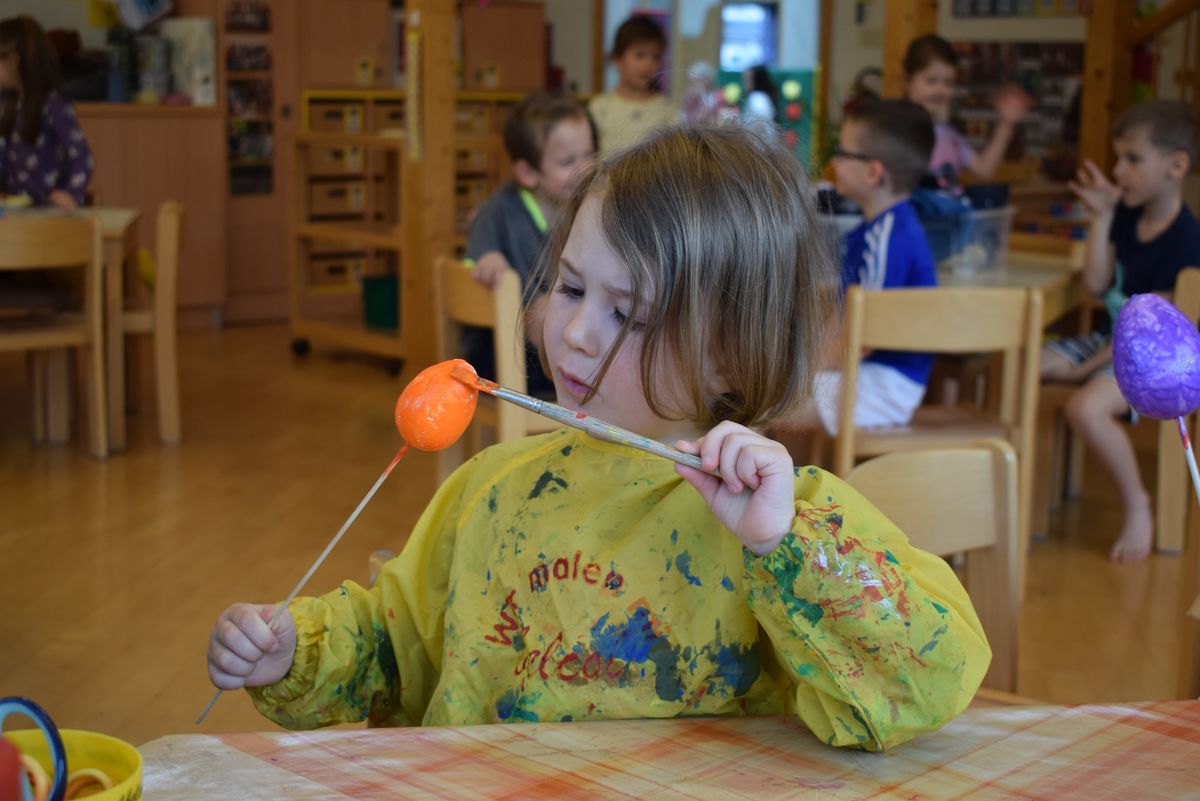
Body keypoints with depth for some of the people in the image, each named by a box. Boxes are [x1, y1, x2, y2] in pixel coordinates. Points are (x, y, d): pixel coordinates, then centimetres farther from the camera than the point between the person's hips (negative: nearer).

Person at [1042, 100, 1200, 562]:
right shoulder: (1129, 217, 5)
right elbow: (1096, 283, -3)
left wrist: (1090, 367, -17)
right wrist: (1101, 215, -5)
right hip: (1109, 339, 9)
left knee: (1086, 407, -34)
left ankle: (1136, 506, -12)